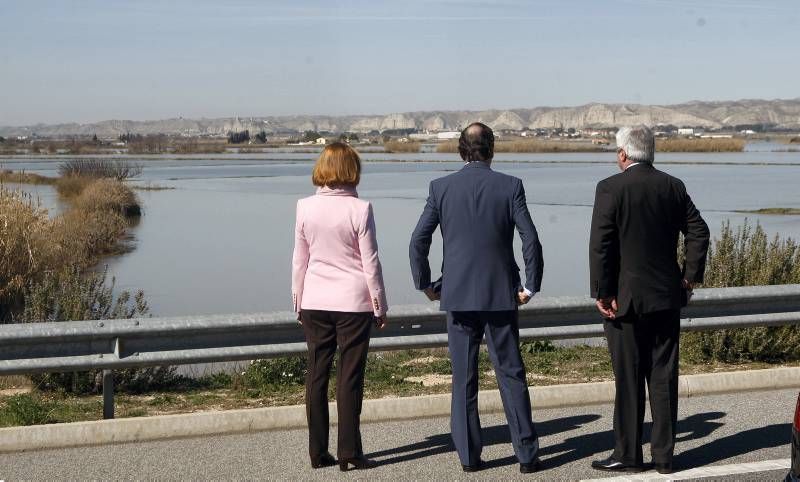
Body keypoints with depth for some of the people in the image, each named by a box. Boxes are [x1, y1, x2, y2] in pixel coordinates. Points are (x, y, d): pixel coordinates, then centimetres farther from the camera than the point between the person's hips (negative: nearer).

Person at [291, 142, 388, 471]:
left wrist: (298, 302, 15)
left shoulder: (305, 208, -1)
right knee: (350, 377, 2)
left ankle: (318, 451, 14)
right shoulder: (359, 209, -10)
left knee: (316, 374, 9)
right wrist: (379, 305, 4)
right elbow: (370, 262, -6)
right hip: (353, 302, -3)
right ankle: (349, 453, 4)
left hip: (314, 304, 3)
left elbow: (299, 260, 4)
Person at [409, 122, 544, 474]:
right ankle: (527, 454, 6)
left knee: (463, 378, 7)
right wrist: (530, 286, 0)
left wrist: (425, 284, 8)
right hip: (501, 294, 0)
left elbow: (418, 241, -3)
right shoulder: (510, 186, -3)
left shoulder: (441, 188, -1)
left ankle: (468, 455, 10)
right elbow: (531, 240, -9)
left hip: (458, 295, 1)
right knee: (511, 373, 6)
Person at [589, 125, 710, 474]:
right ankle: (664, 455, 14)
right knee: (663, 377, 9)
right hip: (667, 297, 5)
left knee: (628, 379, 3)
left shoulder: (611, 188, -10)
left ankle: (628, 455, 9)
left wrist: (602, 294, -9)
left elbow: (600, 246, -14)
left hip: (627, 299, -5)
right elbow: (698, 232, 4)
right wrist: (690, 276, 10)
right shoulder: (673, 186, 5)